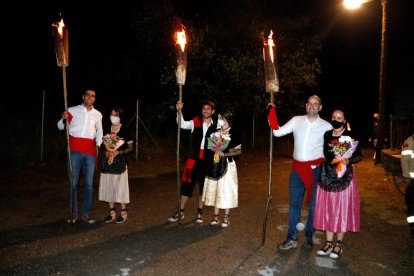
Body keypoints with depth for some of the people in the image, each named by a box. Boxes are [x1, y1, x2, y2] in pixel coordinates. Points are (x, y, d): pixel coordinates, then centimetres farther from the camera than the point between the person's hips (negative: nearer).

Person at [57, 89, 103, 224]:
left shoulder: (97, 114, 11)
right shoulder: (73, 110, 3)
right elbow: (60, 127, 5)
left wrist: (98, 145, 10)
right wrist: (63, 119, -16)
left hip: (90, 152, 2)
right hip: (75, 151, -2)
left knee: (89, 183, 4)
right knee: (73, 182, 1)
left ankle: (86, 213, 13)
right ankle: (73, 213, 10)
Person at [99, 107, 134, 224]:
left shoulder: (125, 130, -4)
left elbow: (131, 147, -4)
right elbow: (101, 145, 13)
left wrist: (118, 152, -18)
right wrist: (105, 152, -8)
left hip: (120, 162, -4)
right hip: (107, 162, 4)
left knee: (120, 186, -1)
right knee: (108, 186, 7)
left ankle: (123, 211, 14)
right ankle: (112, 211, 20)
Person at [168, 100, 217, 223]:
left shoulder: (215, 126, 0)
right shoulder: (195, 122, 0)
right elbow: (182, 124, -15)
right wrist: (179, 111, -26)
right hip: (194, 158, 0)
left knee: (203, 186, 11)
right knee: (187, 184, 4)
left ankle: (200, 213, 25)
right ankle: (181, 212, 17)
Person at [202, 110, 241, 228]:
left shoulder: (232, 135, -8)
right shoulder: (216, 133, 7)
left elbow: (239, 151, -9)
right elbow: (210, 147, 20)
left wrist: (224, 154, -16)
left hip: (227, 165, -5)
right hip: (214, 165, 5)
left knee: (226, 190, 1)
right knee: (215, 190, 9)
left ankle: (226, 217, 14)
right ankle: (216, 216, 20)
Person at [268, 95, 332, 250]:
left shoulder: (326, 126, -2)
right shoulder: (297, 121, 4)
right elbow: (278, 132, 1)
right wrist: (272, 113, -10)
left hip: (315, 169, -1)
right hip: (297, 168, 2)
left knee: (313, 204, 10)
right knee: (294, 203, 6)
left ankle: (309, 236, 28)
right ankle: (292, 238, 15)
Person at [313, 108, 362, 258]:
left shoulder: (351, 137, -3)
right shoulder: (326, 135, 9)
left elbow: (359, 156, -1)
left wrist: (349, 160, -18)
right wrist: (330, 161, 5)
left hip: (344, 178, -4)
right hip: (327, 177, 4)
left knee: (342, 209, 2)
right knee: (327, 209, 6)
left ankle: (339, 243, 16)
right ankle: (329, 242, 16)